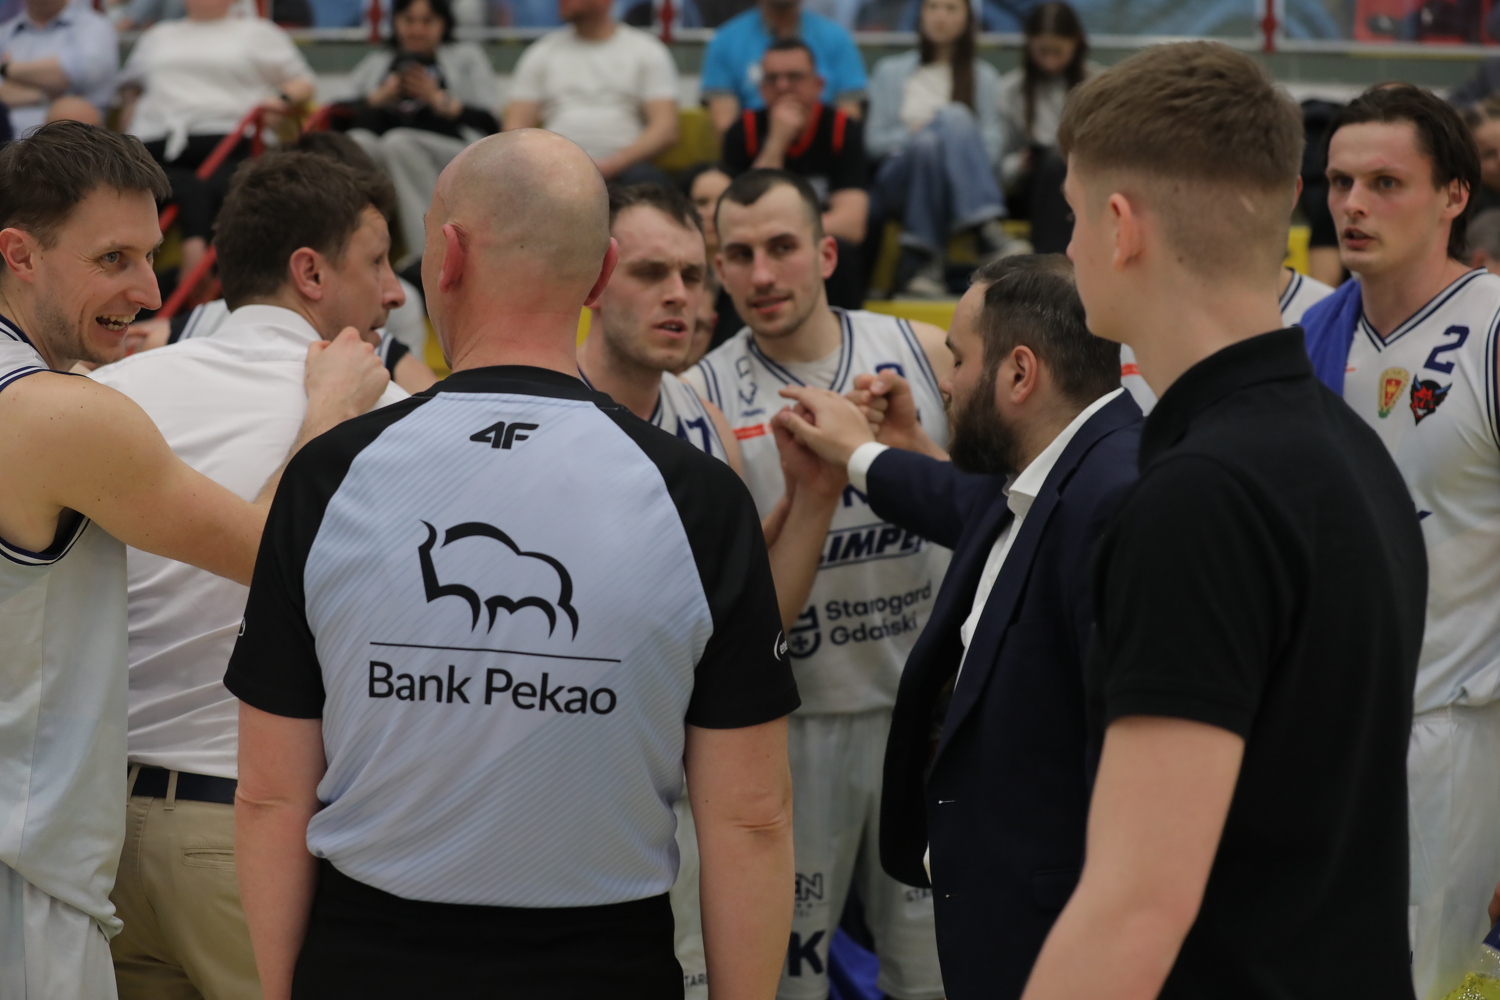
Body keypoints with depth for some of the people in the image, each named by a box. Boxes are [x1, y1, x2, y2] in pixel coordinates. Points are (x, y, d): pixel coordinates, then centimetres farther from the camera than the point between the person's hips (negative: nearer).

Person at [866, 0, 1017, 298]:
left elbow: (991, 147, 10)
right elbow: (873, 141, 12)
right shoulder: (890, 72, 19)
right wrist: (911, 135, -9)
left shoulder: (985, 77, 20)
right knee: (954, 118, -31)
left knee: (954, 120, -34)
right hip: (901, 176, 0)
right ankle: (987, 230, -44)